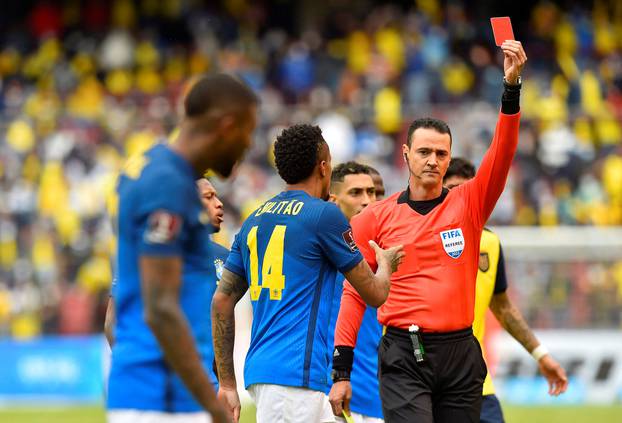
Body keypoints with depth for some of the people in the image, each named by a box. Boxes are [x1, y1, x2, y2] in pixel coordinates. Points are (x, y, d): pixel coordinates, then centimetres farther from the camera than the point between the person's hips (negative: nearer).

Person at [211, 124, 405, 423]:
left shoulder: (254, 220, 15)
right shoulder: (325, 214, -5)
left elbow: (222, 301, 14)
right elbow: (375, 294, 3)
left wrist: (227, 383, 17)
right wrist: (386, 264, 26)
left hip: (259, 368, 8)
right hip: (293, 374, -8)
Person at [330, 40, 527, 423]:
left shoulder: (468, 204, 9)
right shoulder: (377, 217, 5)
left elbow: (502, 154, -5)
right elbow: (354, 293, 5)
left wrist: (512, 87, -17)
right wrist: (341, 370, -1)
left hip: (460, 355, 2)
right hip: (404, 358, -2)